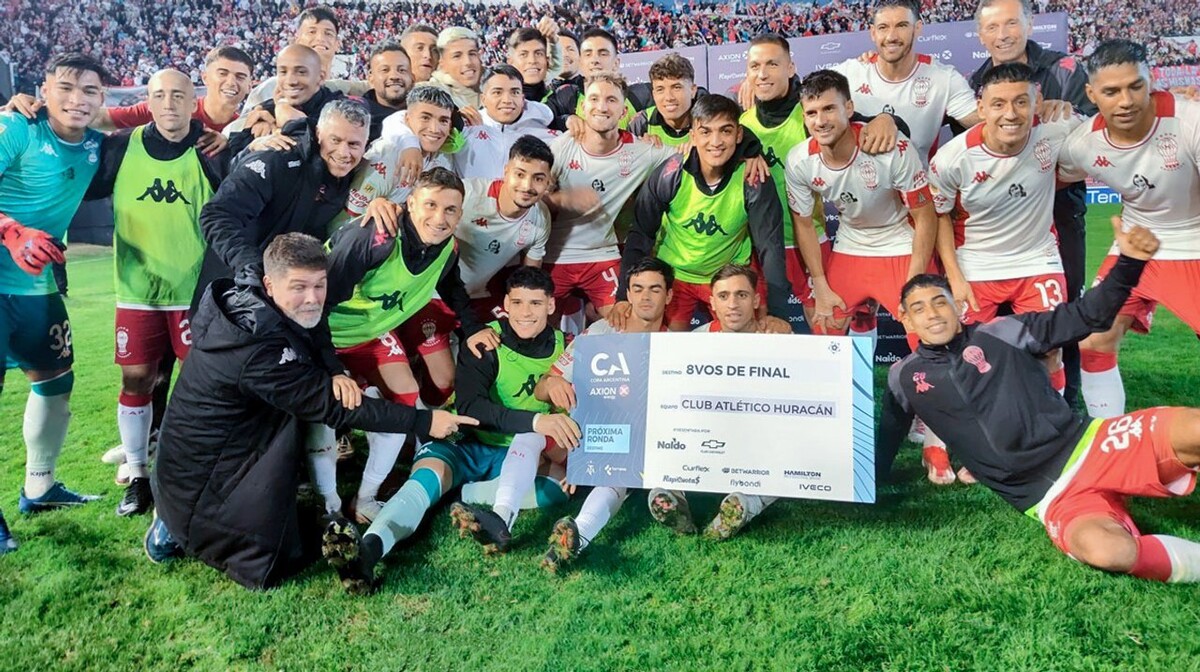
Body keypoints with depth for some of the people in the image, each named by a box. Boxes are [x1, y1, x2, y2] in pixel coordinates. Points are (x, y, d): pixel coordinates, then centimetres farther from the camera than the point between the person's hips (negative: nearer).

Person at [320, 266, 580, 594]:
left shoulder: (562, 348, -1)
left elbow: (569, 412, 5)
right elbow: (469, 406, -26)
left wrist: (568, 451, -18)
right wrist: (534, 420, -40)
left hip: (523, 456, 3)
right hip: (469, 444, -2)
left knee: (533, 434, -30)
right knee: (427, 473, -33)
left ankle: (502, 519, -52)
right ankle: (367, 549, -59)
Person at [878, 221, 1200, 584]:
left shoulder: (1000, 333, 6)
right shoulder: (904, 377, 8)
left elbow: (1084, 318, 5)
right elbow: (885, 444, 20)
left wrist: (1128, 262, -10)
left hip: (1089, 444, 1)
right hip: (1049, 496, -1)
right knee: (1108, 550, -36)